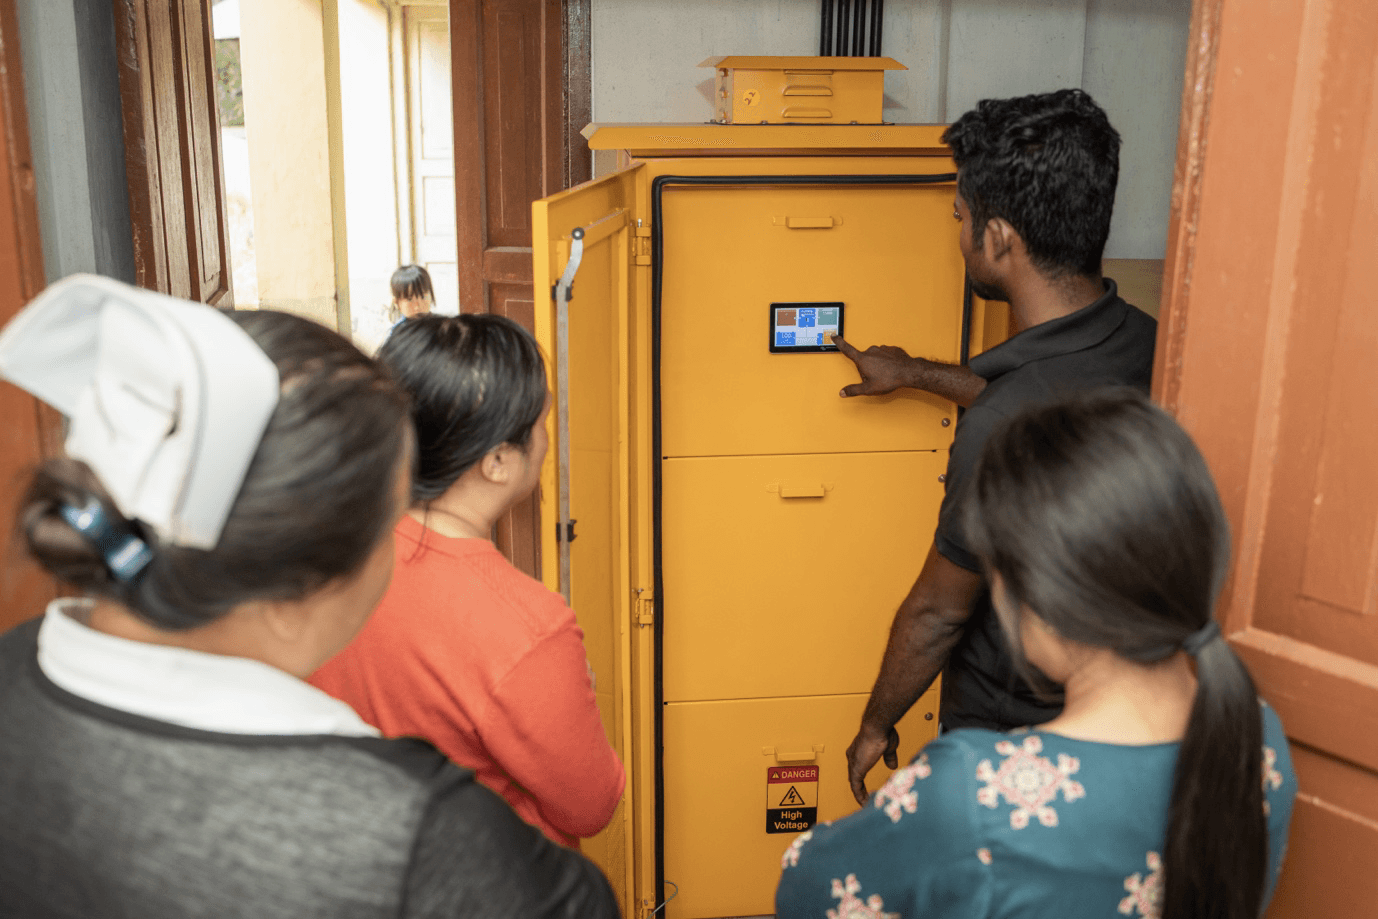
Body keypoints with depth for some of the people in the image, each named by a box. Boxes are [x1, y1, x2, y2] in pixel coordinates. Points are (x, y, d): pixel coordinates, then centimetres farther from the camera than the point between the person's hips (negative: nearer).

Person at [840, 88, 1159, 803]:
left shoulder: (999, 430, -34)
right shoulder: (1145, 344, -8)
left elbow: (938, 613, -21)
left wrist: (875, 726, -4)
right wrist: (916, 373, 27)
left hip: (1009, 729, -7)